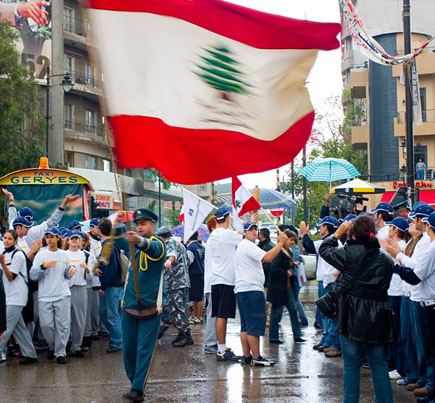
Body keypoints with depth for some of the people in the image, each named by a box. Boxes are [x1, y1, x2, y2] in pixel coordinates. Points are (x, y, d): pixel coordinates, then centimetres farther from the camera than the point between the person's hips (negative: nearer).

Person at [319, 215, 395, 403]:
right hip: (377, 318, 4)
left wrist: (337, 233, 17)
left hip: (352, 316, -4)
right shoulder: (385, 259, 4)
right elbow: (385, 286, 15)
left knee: (351, 364, 5)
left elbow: (324, 249, 5)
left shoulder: (349, 253, -10)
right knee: (379, 364, 12)